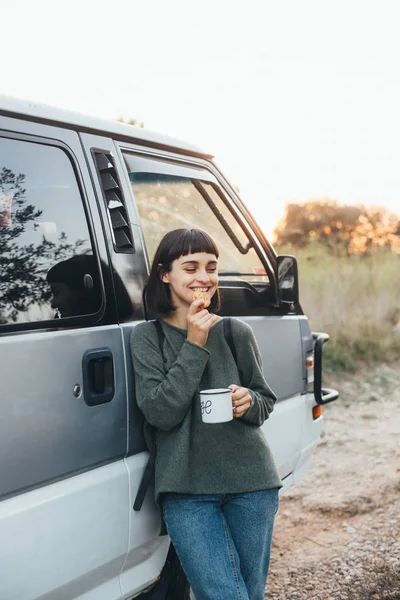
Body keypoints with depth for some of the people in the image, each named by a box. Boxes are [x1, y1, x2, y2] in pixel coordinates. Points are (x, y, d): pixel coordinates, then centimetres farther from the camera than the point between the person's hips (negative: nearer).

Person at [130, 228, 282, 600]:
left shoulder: (236, 333, 3)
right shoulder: (147, 336, -2)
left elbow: (266, 402, 13)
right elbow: (159, 413, -12)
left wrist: (248, 402, -11)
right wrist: (195, 345, -14)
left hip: (251, 482, 3)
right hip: (187, 490, -2)